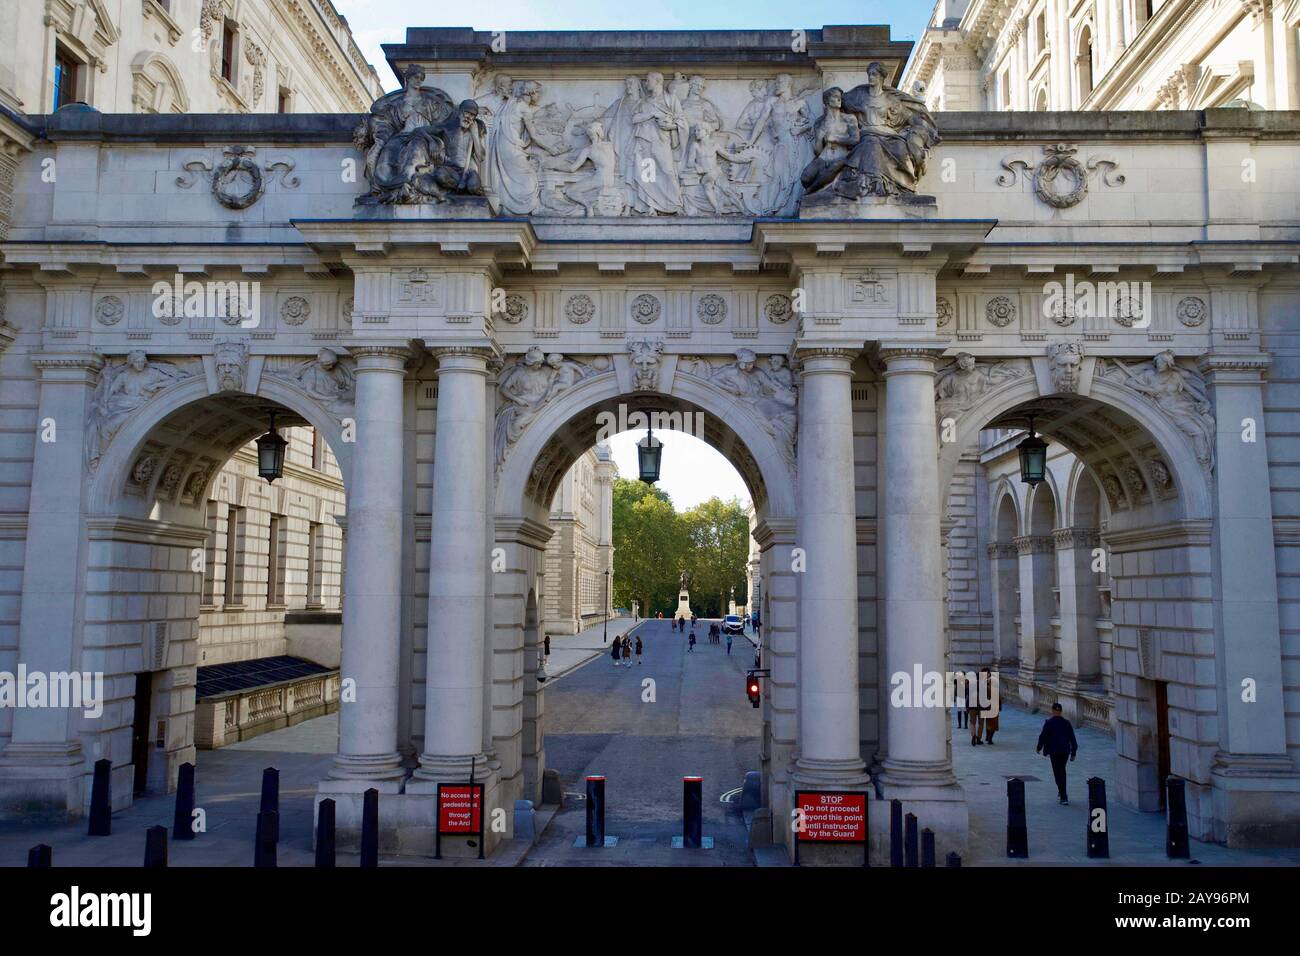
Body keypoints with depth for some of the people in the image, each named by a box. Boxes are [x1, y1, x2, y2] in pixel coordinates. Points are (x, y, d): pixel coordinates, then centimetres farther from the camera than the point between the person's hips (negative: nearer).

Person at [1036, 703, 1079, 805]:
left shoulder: (1048, 723, -10)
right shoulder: (1066, 723, 1)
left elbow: (1043, 736, -8)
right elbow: (1072, 738, 3)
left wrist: (1039, 748, 8)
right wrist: (1073, 753, 9)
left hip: (1054, 751, -4)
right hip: (1065, 751, 4)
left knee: (1058, 772, 0)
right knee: (1062, 770, 23)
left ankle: (1063, 797, -7)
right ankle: (1061, 792, 33)